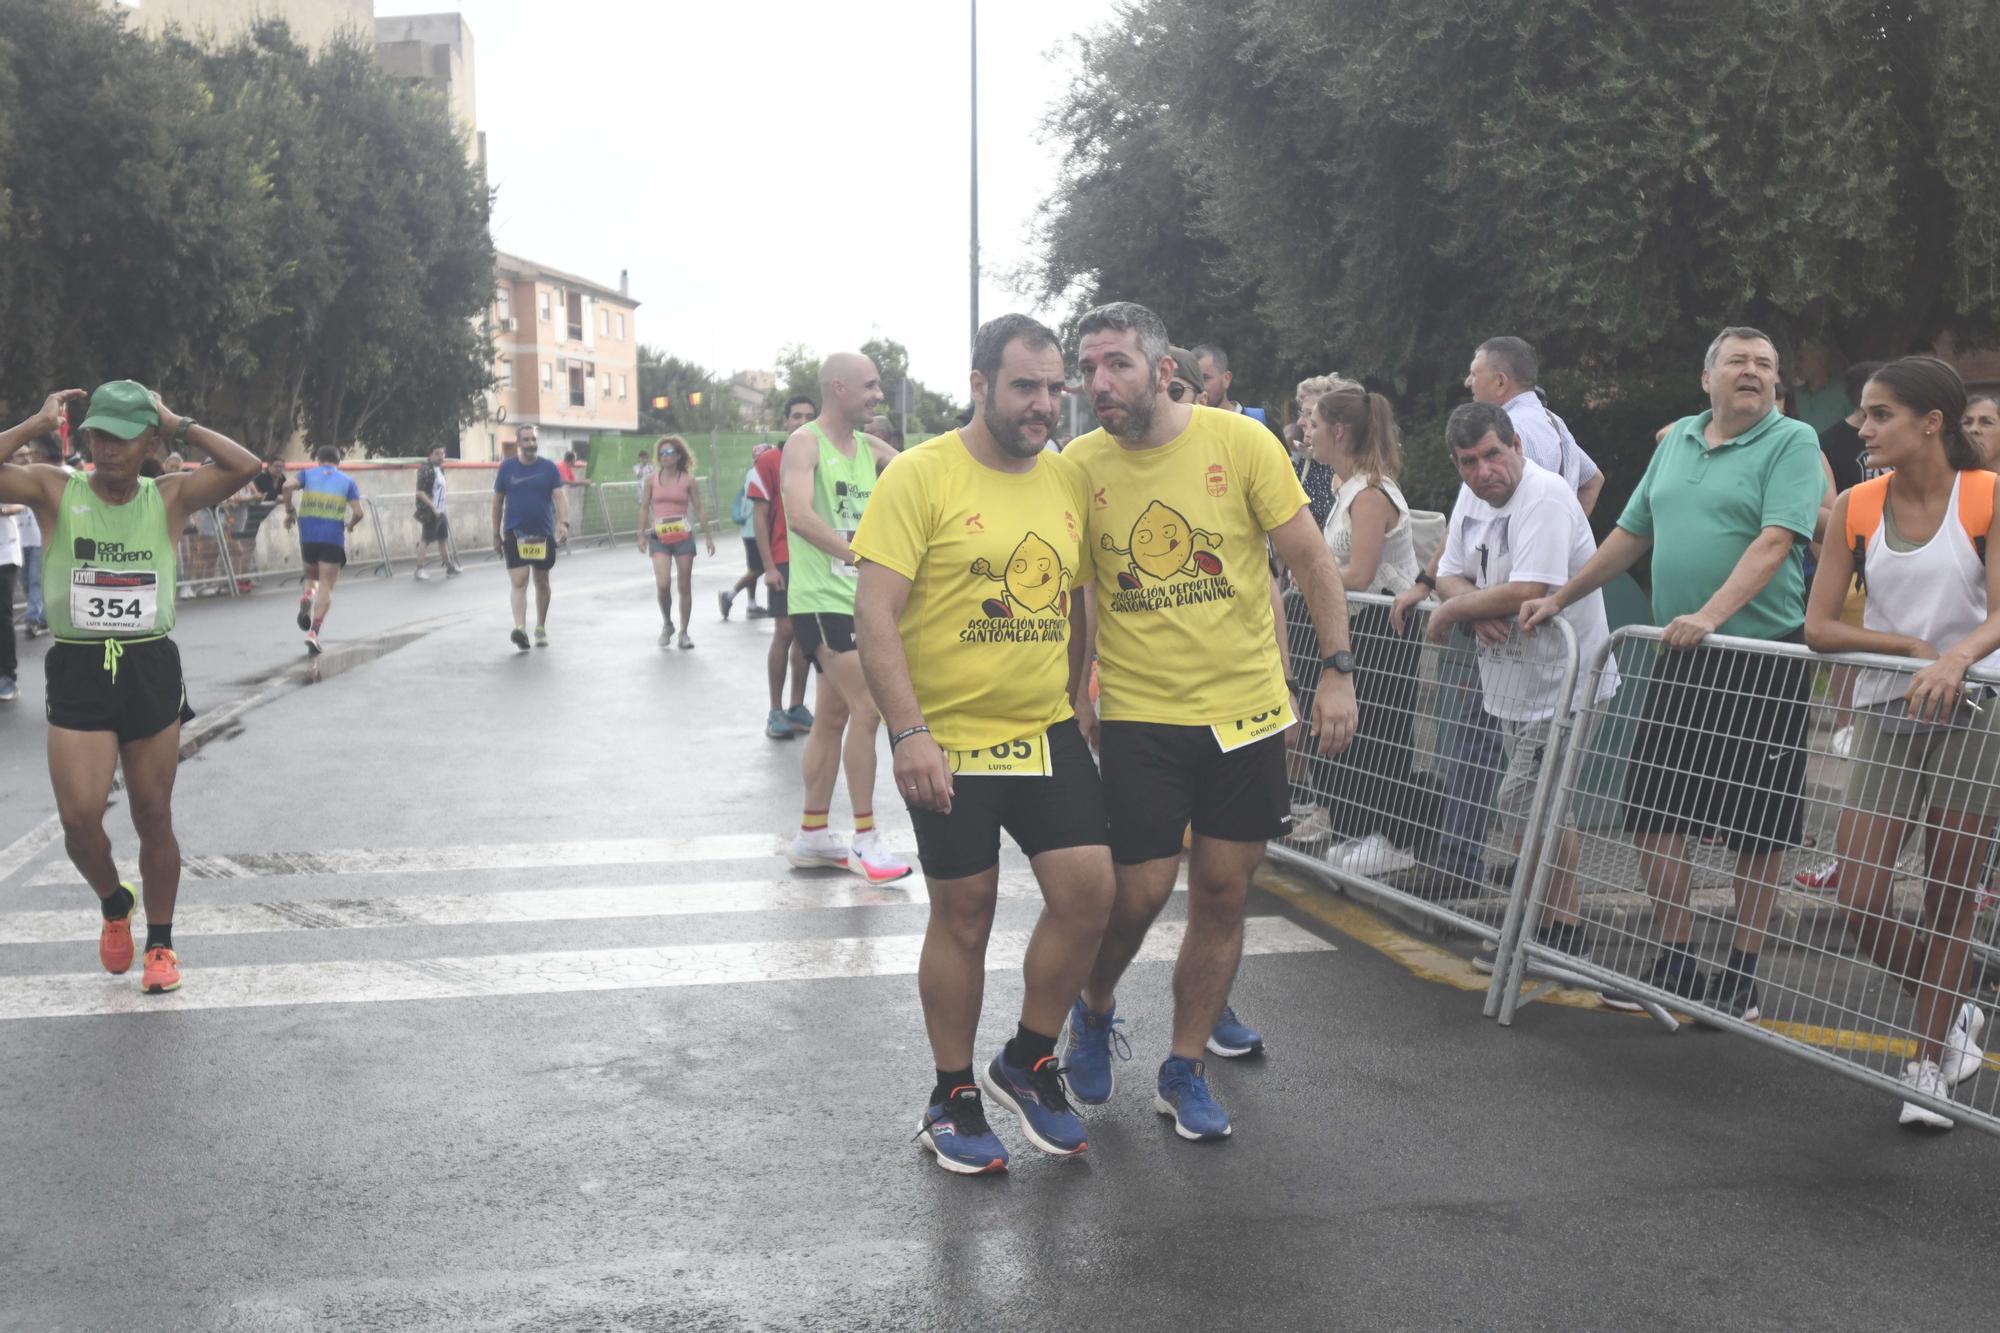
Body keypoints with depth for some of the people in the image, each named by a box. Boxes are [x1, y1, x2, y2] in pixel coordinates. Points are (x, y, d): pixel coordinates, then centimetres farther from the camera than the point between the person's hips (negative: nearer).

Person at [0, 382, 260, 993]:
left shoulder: (169, 498, 0)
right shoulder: (54, 490, 0)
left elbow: (245, 465, -12)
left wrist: (178, 425, -5)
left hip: (151, 671, 1)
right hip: (78, 673, 0)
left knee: (153, 817, 9)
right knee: (79, 816, -8)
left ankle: (160, 943, 25)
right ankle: (113, 903, 24)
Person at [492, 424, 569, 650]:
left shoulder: (549, 468, 0)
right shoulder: (507, 467, 1)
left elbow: (560, 497, -8)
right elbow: (498, 502, 8)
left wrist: (563, 523, -25)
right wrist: (496, 534, 8)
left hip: (543, 534, 1)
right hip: (515, 534, -1)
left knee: (542, 582, 12)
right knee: (518, 581, -14)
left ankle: (541, 628, 27)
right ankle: (520, 628, -24)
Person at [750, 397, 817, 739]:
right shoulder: (769, 461, -2)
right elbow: (760, 516, -3)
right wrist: (769, 566, -9)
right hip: (784, 560, -4)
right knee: (785, 631, -6)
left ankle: (797, 707, 14)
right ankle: (775, 712, 1)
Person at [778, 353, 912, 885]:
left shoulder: (870, 447, 12)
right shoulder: (804, 443, -12)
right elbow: (800, 515, -27)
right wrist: (860, 556, -35)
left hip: (857, 597, 8)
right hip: (821, 598, -8)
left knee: (834, 716, 12)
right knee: (867, 708, -13)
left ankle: (812, 834, 21)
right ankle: (866, 838, -5)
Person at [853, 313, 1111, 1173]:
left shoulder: (1069, 481, 7)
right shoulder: (920, 476, -10)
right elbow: (874, 614, -14)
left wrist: (1074, 701, 15)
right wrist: (908, 732, -21)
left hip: (1046, 733, 5)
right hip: (949, 743, -5)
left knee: (1088, 891, -2)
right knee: (964, 915, 4)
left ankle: (1027, 1062, 21)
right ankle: (952, 1098, 23)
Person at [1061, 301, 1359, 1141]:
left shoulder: (1241, 442, -7)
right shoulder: (1080, 464, -4)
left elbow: (1309, 559, -1)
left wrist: (1338, 671, -3)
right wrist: (1075, 695, 4)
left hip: (1246, 708, 1)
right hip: (1138, 716, 0)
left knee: (1223, 892, 6)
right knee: (1137, 894, -2)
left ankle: (1184, 1072, 22)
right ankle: (1094, 1010, 30)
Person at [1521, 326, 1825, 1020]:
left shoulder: (1793, 442, -5)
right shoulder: (1678, 439, 14)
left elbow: (1775, 541, -19)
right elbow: (1631, 533, 21)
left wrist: (1712, 614, -31)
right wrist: (1558, 598, 18)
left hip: (1763, 656, -6)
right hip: (1681, 657, 6)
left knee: (1756, 826, 3)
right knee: (1651, 808, 7)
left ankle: (1741, 976, 14)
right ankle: (1674, 962, 20)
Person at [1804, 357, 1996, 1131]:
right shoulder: (1856, 508, 1)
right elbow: (1818, 628, -3)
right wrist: (1911, 644, -17)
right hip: (1884, 717, 3)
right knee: (1859, 907, -3)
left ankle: (1930, 1067, 22)